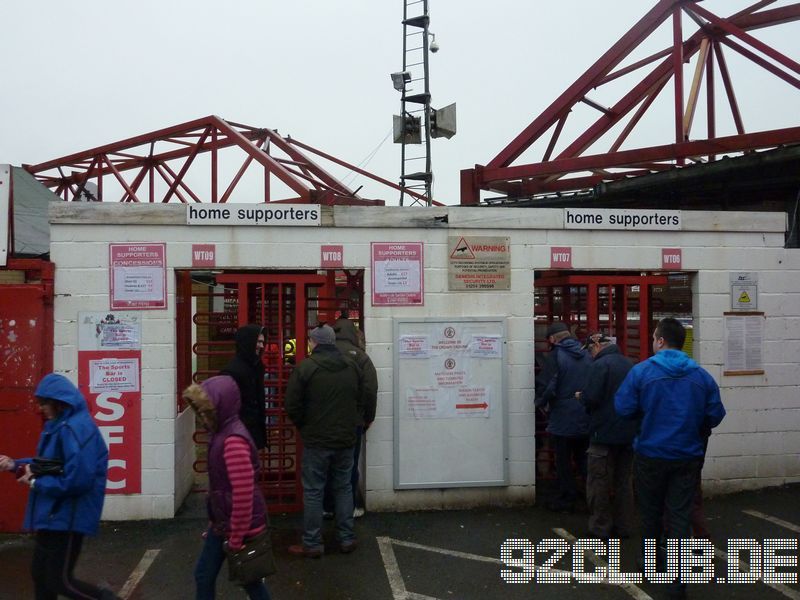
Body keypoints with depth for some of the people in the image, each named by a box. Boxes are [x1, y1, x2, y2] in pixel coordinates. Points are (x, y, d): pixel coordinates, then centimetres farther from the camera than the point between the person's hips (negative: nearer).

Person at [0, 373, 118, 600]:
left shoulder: (76, 429, -24)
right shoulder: (59, 426, 9)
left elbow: (77, 480, -29)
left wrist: (36, 483, -17)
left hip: (67, 517, -10)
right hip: (53, 514, 10)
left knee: (60, 581, -2)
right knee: (40, 573, 20)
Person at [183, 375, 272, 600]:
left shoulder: (233, 440, -26)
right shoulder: (221, 433, 5)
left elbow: (244, 493, -27)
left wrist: (236, 537, -20)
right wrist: (214, 522, 18)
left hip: (240, 527, -9)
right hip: (222, 523, 9)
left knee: (250, 581, 8)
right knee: (203, 575, 19)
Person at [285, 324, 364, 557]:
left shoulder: (305, 367, -14)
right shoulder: (352, 367, 2)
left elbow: (292, 406, -10)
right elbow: (360, 403, 10)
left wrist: (304, 427, 8)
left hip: (316, 441, -4)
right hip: (346, 439, 4)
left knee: (313, 492, 6)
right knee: (344, 488, 15)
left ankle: (312, 544, 13)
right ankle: (346, 539, 22)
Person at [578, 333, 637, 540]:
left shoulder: (600, 365, -16)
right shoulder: (629, 364, 7)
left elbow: (591, 399, -22)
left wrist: (581, 397, 0)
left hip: (604, 434, -7)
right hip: (629, 434, 7)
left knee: (599, 483, 4)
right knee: (623, 482, 16)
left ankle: (600, 529, 9)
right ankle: (623, 527, 22)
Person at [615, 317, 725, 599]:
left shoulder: (641, 371, -12)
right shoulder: (701, 375, -4)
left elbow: (623, 407, -12)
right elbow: (715, 415, -1)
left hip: (650, 454, -1)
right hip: (688, 456, 1)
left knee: (650, 512, 18)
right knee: (680, 515, 6)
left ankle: (651, 562, 36)